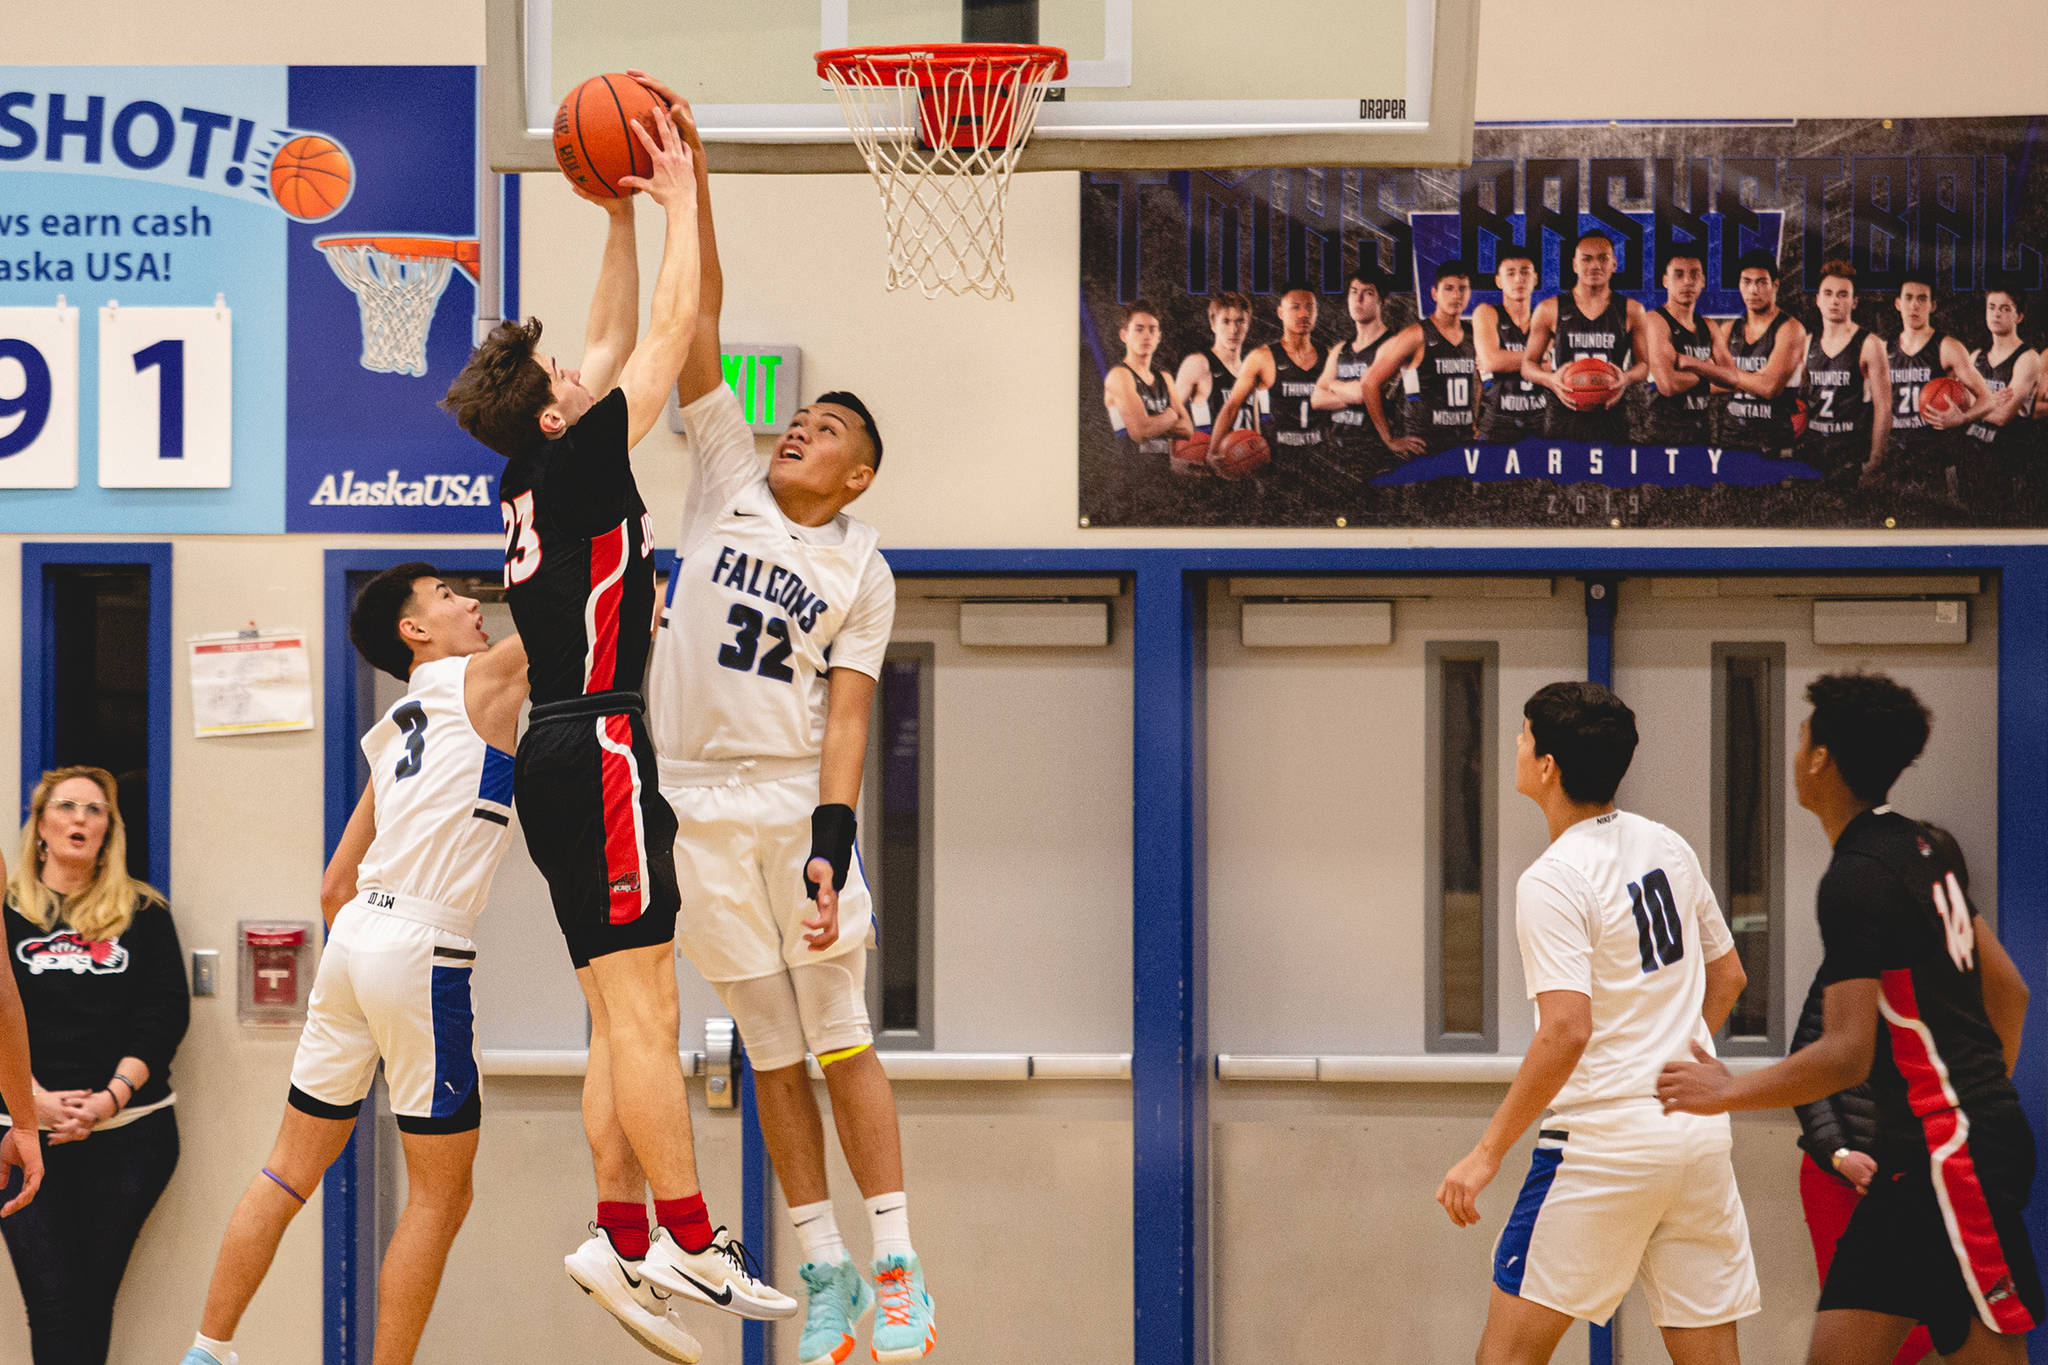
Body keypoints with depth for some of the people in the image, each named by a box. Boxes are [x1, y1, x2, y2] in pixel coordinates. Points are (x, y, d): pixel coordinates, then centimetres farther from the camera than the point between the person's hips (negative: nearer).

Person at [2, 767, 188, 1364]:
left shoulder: (143, 912, 12)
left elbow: (165, 1014, 4)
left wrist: (111, 1097, -10)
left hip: (130, 1130, 1)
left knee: (94, 1293, -4)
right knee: (52, 1299, -11)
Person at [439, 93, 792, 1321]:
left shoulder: (535, 475, 15)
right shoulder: (576, 465, -8)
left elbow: (621, 338, 25)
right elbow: (674, 333, -4)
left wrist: (622, 214, 25)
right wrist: (679, 197, 4)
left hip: (562, 752, 10)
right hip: (598, 747, -10)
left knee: (620, 1018, 9)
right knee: (644, 1012, -13)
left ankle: (626, 1237, 7)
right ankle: (690, 1242, -15)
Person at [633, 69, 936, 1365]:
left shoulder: (864, 571, 2)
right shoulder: (728, 481, 6)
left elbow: (846, 717, -6)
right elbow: (700, 324, 0)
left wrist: (829, 848, -17)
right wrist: (691, 180, -8)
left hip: (794, 806, -2)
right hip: (698, 807, 2)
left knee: (843, 1041, -1)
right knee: (772, 1052, 8)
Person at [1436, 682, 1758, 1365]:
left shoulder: (1551, 881, -13)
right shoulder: (1668, 846, 9)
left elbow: (1567, 1030, -21)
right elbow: (1727, 975, 19)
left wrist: (1488, 1152, -17)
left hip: (1603, 1140, -7)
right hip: (1702, 1133, 7)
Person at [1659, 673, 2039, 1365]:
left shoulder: (1856, 879, -16)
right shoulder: (1918, 850, 13)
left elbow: (1848, 1055, -21)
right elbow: (2007, 990, 21)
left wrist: (1731, 1092, -11)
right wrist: (1984, 1095, 31)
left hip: (1953, 1150, -10)